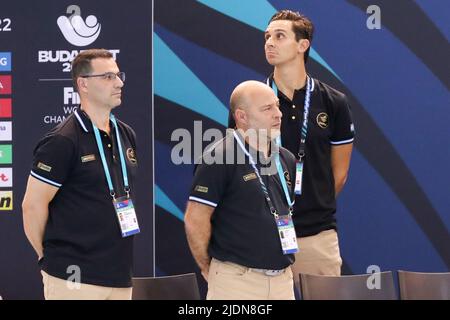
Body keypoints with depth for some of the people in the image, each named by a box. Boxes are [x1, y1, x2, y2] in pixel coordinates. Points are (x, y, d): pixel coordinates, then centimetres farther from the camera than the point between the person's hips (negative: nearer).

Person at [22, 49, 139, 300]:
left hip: (120, 276, 7)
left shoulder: (126, 136, 12)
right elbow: (33, 205, -9)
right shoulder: (62, 141, -10)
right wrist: (50, 257, 1)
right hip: (73, 277, -7)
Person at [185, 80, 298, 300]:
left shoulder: (286, 159, 12)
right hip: (237, 280, -7)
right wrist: (208, 269, -3)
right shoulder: (219, 158, -11)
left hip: (282, 279, 7)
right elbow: (194, 220, -11)